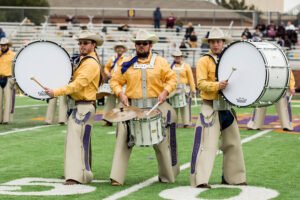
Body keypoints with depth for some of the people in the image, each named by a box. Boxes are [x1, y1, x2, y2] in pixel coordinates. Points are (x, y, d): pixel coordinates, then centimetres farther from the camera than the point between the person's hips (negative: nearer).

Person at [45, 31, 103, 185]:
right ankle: (83, 172, 29)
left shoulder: (91, 63, -17)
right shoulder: (81, 60, 15)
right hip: (78, 105, 10)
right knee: (82, 139, 18)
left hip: (85, 106, -10)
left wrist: (56, 92, -29)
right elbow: (75, 80, 20)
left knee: (76, 140, -13)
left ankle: (76, 176, -16)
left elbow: (78, 84, -26)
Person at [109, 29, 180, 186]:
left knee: (162, 141, 4)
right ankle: (117, 177, -8)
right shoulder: (127, 64, 8)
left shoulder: (160, 62, 6)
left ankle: (167, 176, 21)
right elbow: (115, 81, 9)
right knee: (123, 139, -9)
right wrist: (120, 93, -8)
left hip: (156, 106, 0)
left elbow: (171, 78, 3)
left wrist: (165, 91, -13)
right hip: (132, 106, 1)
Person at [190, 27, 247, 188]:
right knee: (207, 144, -12)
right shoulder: (204, 61, -3)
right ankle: (200, 180, -15)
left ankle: (233, 176, 23)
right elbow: (201, 84, -13)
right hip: (210, 108, -6)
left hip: (227, 107, 6)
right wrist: (217, 85, -29)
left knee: (233, 143, 12)